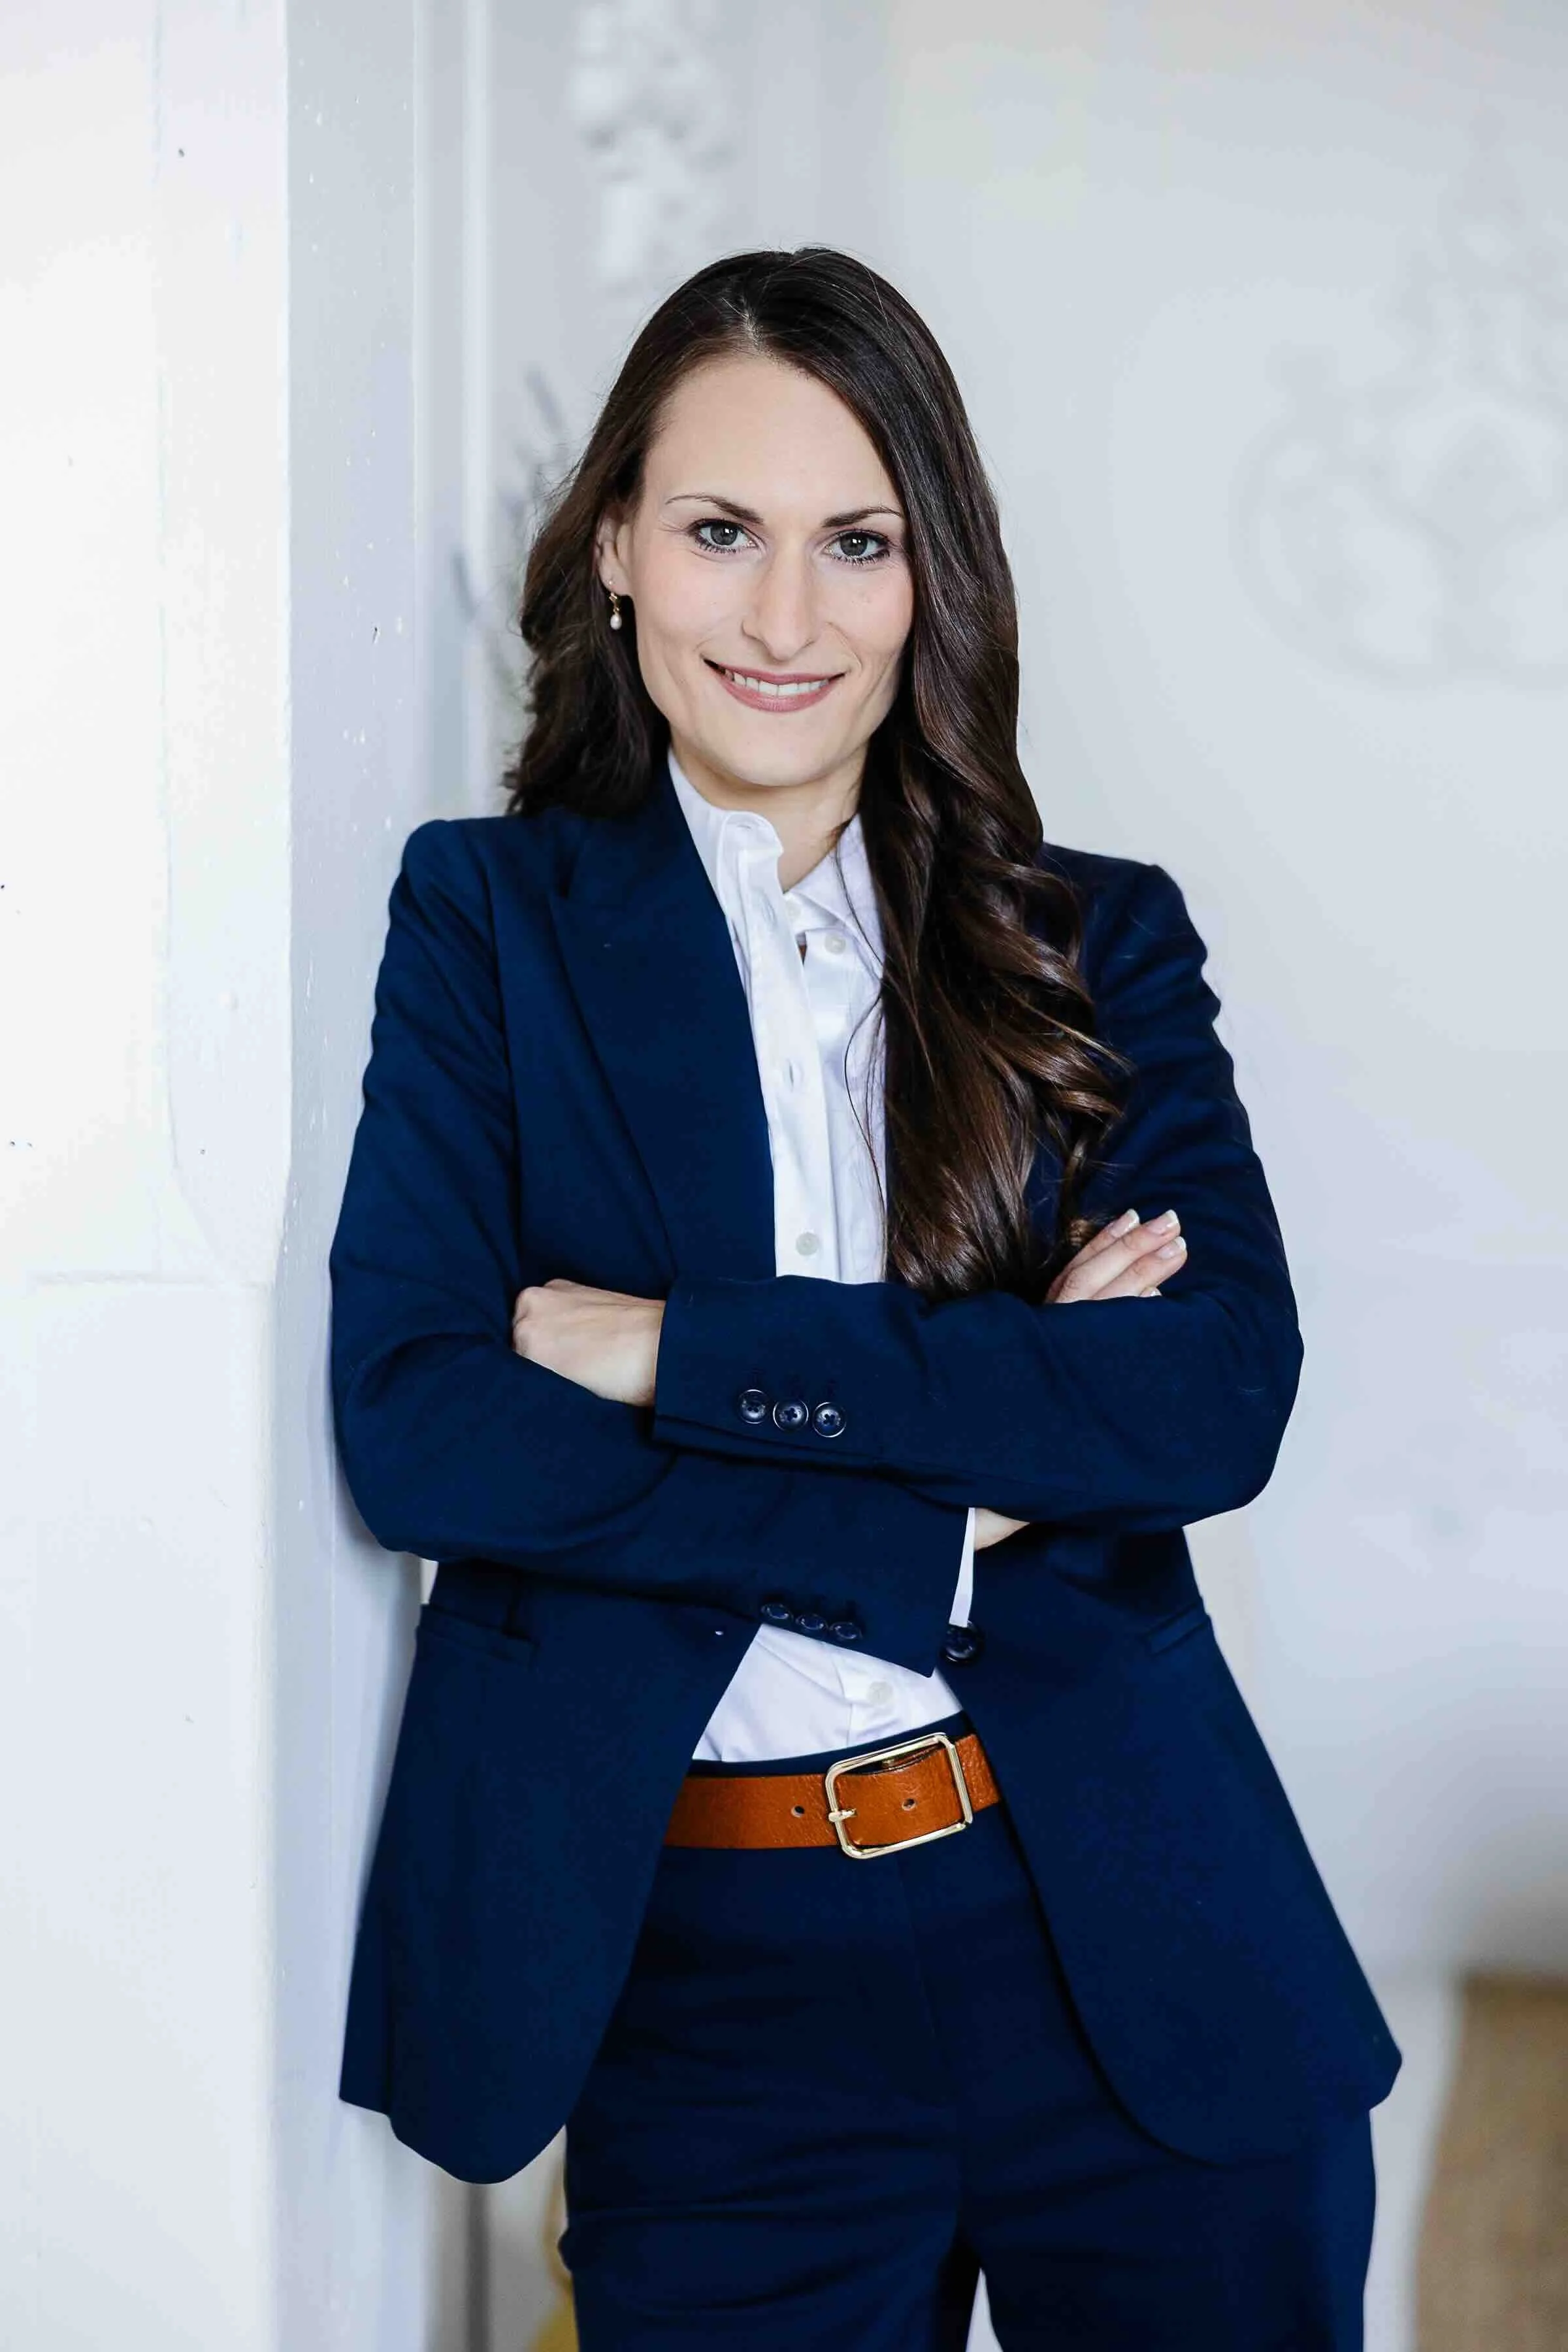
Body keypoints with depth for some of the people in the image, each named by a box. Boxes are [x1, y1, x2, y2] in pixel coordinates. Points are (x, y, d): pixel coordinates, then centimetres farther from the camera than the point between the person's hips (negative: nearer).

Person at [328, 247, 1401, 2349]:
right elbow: (410, 1422, -11)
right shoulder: (488, 916, 1)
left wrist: (693, 1354, -16)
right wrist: (952, 1503, -14)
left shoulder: (1097, 940, 5)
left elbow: (1226, 1388, -10)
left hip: (1130, 1940, 2)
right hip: (701, 1964, -1)